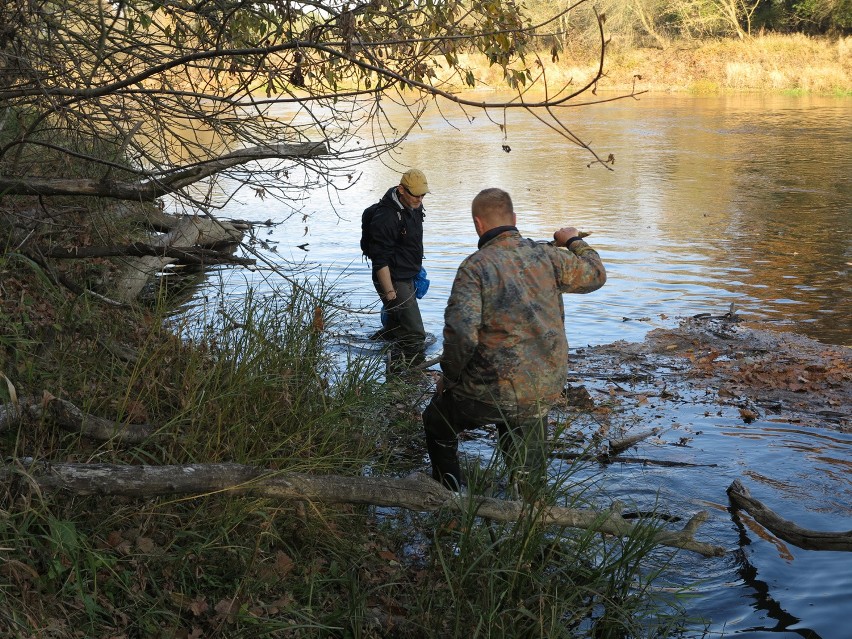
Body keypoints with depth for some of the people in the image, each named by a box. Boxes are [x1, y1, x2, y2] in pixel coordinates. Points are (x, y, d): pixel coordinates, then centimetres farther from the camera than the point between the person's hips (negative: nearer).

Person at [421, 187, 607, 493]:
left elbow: (460, 334, -24)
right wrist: (574, 242, 33)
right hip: (545, 392, 5)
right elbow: (596, 274, 16)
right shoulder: (547, 255, 0)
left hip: (490, 392, -4)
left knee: (436, 423, 25)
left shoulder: (474, 267, -15)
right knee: (528, 475, 23)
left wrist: (450, 377, -7)